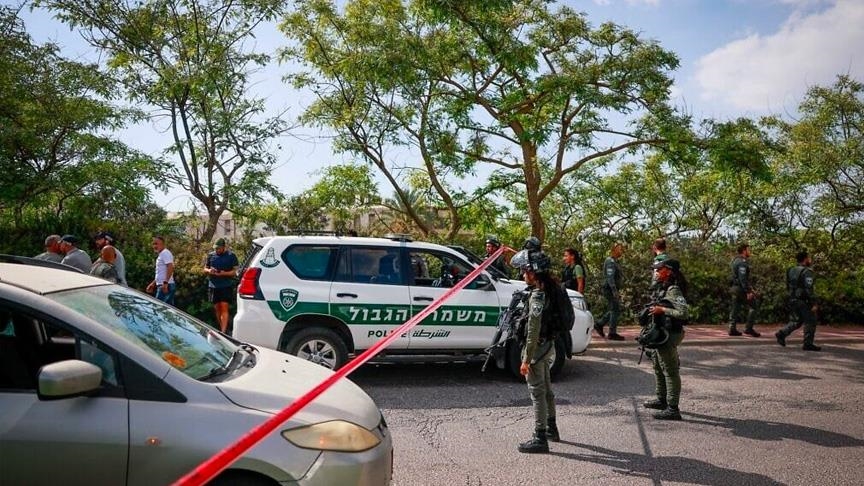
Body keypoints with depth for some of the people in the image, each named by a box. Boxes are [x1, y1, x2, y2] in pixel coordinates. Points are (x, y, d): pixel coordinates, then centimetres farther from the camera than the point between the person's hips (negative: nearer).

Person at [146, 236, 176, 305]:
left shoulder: (165, 253, -9)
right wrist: (153, 284, 25)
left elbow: (170, 267, -23)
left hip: (165, 286, -10)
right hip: (162, 286, 10)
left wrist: (165, 283, -29)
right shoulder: (160, 255, 22)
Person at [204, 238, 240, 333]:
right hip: (213, 286, 4)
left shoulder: (231, 256, 0)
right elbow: (205, 269, 17)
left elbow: (235, 271, -2)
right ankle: (221, 328, 23)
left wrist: (224, 273, -19)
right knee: (217, 308, 9)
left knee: (224, 307, -12)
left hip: (226, 286, -4)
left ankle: (223, 331, -17)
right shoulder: (211, 255, 10)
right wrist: (209, 271, -7)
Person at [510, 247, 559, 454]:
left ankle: (540, 438, 5)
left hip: (537, 348, -10)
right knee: (546, 389, 22)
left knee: (537, 392, -2)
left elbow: (533, 331, -25)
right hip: (548, 345, 10)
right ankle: (551, 428, 36)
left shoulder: (537, 295, -24)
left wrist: (526, 359, -22)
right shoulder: (550, 288, 2)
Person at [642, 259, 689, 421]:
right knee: (658, 367, 22)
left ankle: (673, 409, 0)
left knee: (670, 371, -5)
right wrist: (655, 309, 10)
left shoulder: (673, 290, -19)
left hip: (668, 336, -11)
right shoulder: (665, 288, 11)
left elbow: (684, 312, -28)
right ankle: (662, 400, 36)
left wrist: (662, 310, -25)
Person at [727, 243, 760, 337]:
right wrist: (748, 291, -23)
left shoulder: (735, 260, 17)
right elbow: (742, 278, -23)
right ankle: (748, 328, -3)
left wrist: (750, 288, 24)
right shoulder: (742, 262, -15)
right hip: (741, 288, -10)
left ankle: (732, 329, 7)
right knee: (752, 307, -1)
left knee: (735, 308, 9)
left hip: (734, 287, 10)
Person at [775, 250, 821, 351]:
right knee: (810, 322, 3)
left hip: (793, 300, 8)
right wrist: (814, 303, -18)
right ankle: (808, 344, 5)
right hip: (803, 301, -8)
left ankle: (781, 334, 0)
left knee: (796, 321, 16)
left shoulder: (791, 271, 11)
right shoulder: (806, 272, -14)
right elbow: (809, 289, -20)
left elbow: (788, 287, 15)